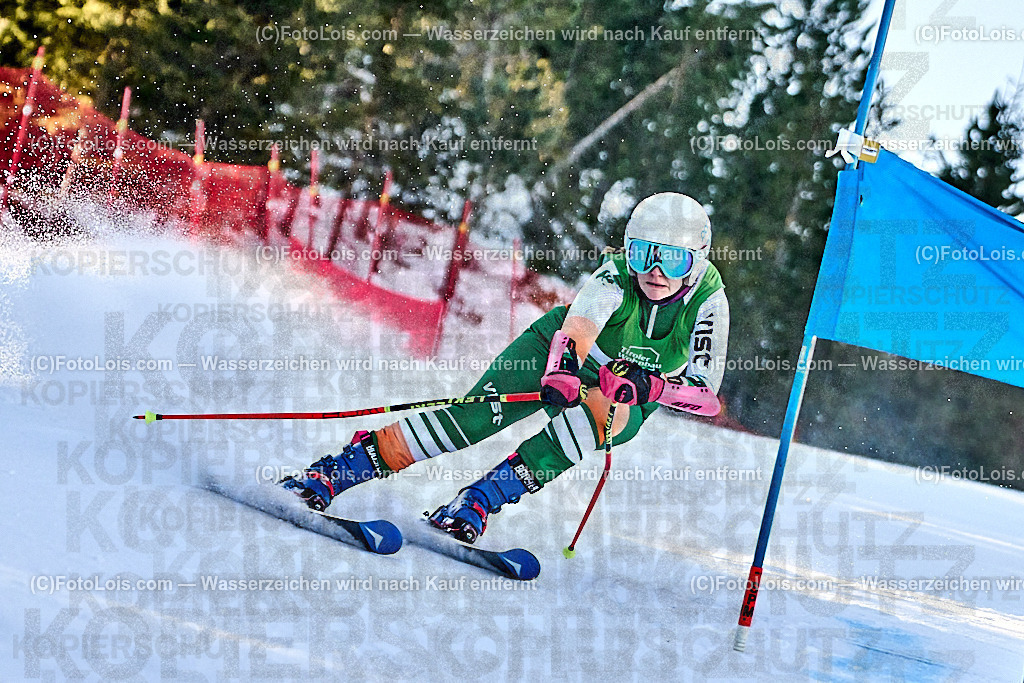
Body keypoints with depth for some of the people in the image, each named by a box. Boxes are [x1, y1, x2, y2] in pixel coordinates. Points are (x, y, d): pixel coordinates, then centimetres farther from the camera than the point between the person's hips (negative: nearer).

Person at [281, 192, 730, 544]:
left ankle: (482, 499, -38)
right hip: (559, 354, -1)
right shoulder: (617, 275, -25)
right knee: (474, 417, -24)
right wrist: (561, 376, -64)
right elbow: (576, 329, -43)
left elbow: (707, 390, -21)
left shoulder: (708, 300, -21)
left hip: (622, 399, 1)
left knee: (605, 414, -37)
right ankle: (336, 471, -19)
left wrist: (648, 386, -39)